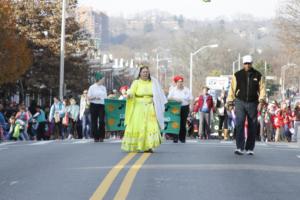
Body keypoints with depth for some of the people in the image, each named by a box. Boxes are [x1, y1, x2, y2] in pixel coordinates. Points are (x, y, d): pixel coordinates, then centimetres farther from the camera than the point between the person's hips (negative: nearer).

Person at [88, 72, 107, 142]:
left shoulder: (104, 88, 15)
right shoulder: (92, 87, 1)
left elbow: (105, 97, 19)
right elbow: (88, 98, 0)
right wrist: (95, 97, -16)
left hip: (102, 105, 3)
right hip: (94, 105, -3)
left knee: (102, 121, -9)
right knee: (94, 121, -1)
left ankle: (101, 137, -2)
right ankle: (96, 137, 6)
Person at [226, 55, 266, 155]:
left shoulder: (258, 75, 6)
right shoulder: (237, 75, 4)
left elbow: (262, 89, 2)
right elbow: (232, 89, 6)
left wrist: (261, 102, -11)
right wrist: (230, 103, 2)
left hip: (253, 103, 1)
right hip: (240, 102, -1)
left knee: (252, 127, 4)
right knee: (239, 124, -16)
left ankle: (250, 148, 14)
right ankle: (240, 148, -21)